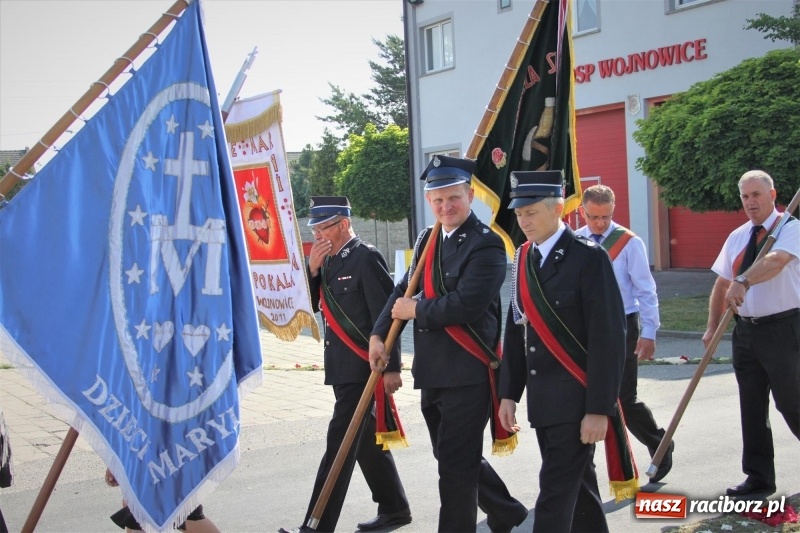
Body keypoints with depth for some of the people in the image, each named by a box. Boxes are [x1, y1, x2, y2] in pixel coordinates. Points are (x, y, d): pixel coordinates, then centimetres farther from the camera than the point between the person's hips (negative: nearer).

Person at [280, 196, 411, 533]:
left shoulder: (366, 258, -13)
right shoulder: (328, 260, 12)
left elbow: (386, 315, -16)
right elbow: (311, 305, 11)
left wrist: (391, 367, -19)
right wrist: (313, 269, -4)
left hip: (363, 368, -9)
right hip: (342, 367, 9)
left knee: (340, 442, -8)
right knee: (366, 439, 17)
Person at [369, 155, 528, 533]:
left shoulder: (486, 244, -14)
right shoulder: (426, 241, 11)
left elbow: (466, 304, -24)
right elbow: (403, 290, 16)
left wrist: (415, 310, -12)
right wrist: (378, 334, 3)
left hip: (468, 374, -9)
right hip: (432, 373, 9)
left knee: (456, 464, -2)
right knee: (455, 457, 21)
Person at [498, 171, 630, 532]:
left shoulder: (588, 257, -13)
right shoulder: (523, 259, 8)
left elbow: (608, 338, -16)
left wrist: (599, 409, -18)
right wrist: (509, 393, 9)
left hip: (577, 400, -7)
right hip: (541, 400, 7)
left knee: (556, 493, -6)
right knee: (577, 488, 19)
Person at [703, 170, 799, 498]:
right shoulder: (737, 237, 11)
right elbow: (721, 284, 13)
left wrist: (743, 282, -46)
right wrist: (713, 327, 7)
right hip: (746, 330, 7)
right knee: (752, 408, 10)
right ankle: (759, 479, 20)